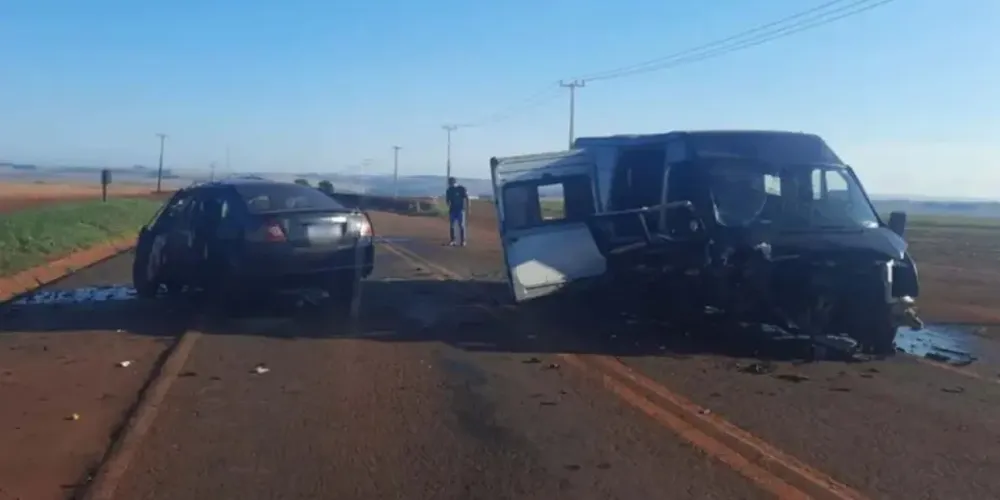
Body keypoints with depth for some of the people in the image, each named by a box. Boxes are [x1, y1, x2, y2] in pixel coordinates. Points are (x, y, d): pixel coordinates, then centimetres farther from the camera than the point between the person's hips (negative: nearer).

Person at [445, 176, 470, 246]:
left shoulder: (462, 188, -5)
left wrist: (467, 209, -8)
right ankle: (452, 241, 7)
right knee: (451, 225, 1)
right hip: (452, 209, 4)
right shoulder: (449, 190, 6)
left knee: (461, 225, -7)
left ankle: (462, 241, -4)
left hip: (460, 209, -4)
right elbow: (447, 200, 11)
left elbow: (466, 199, -4)